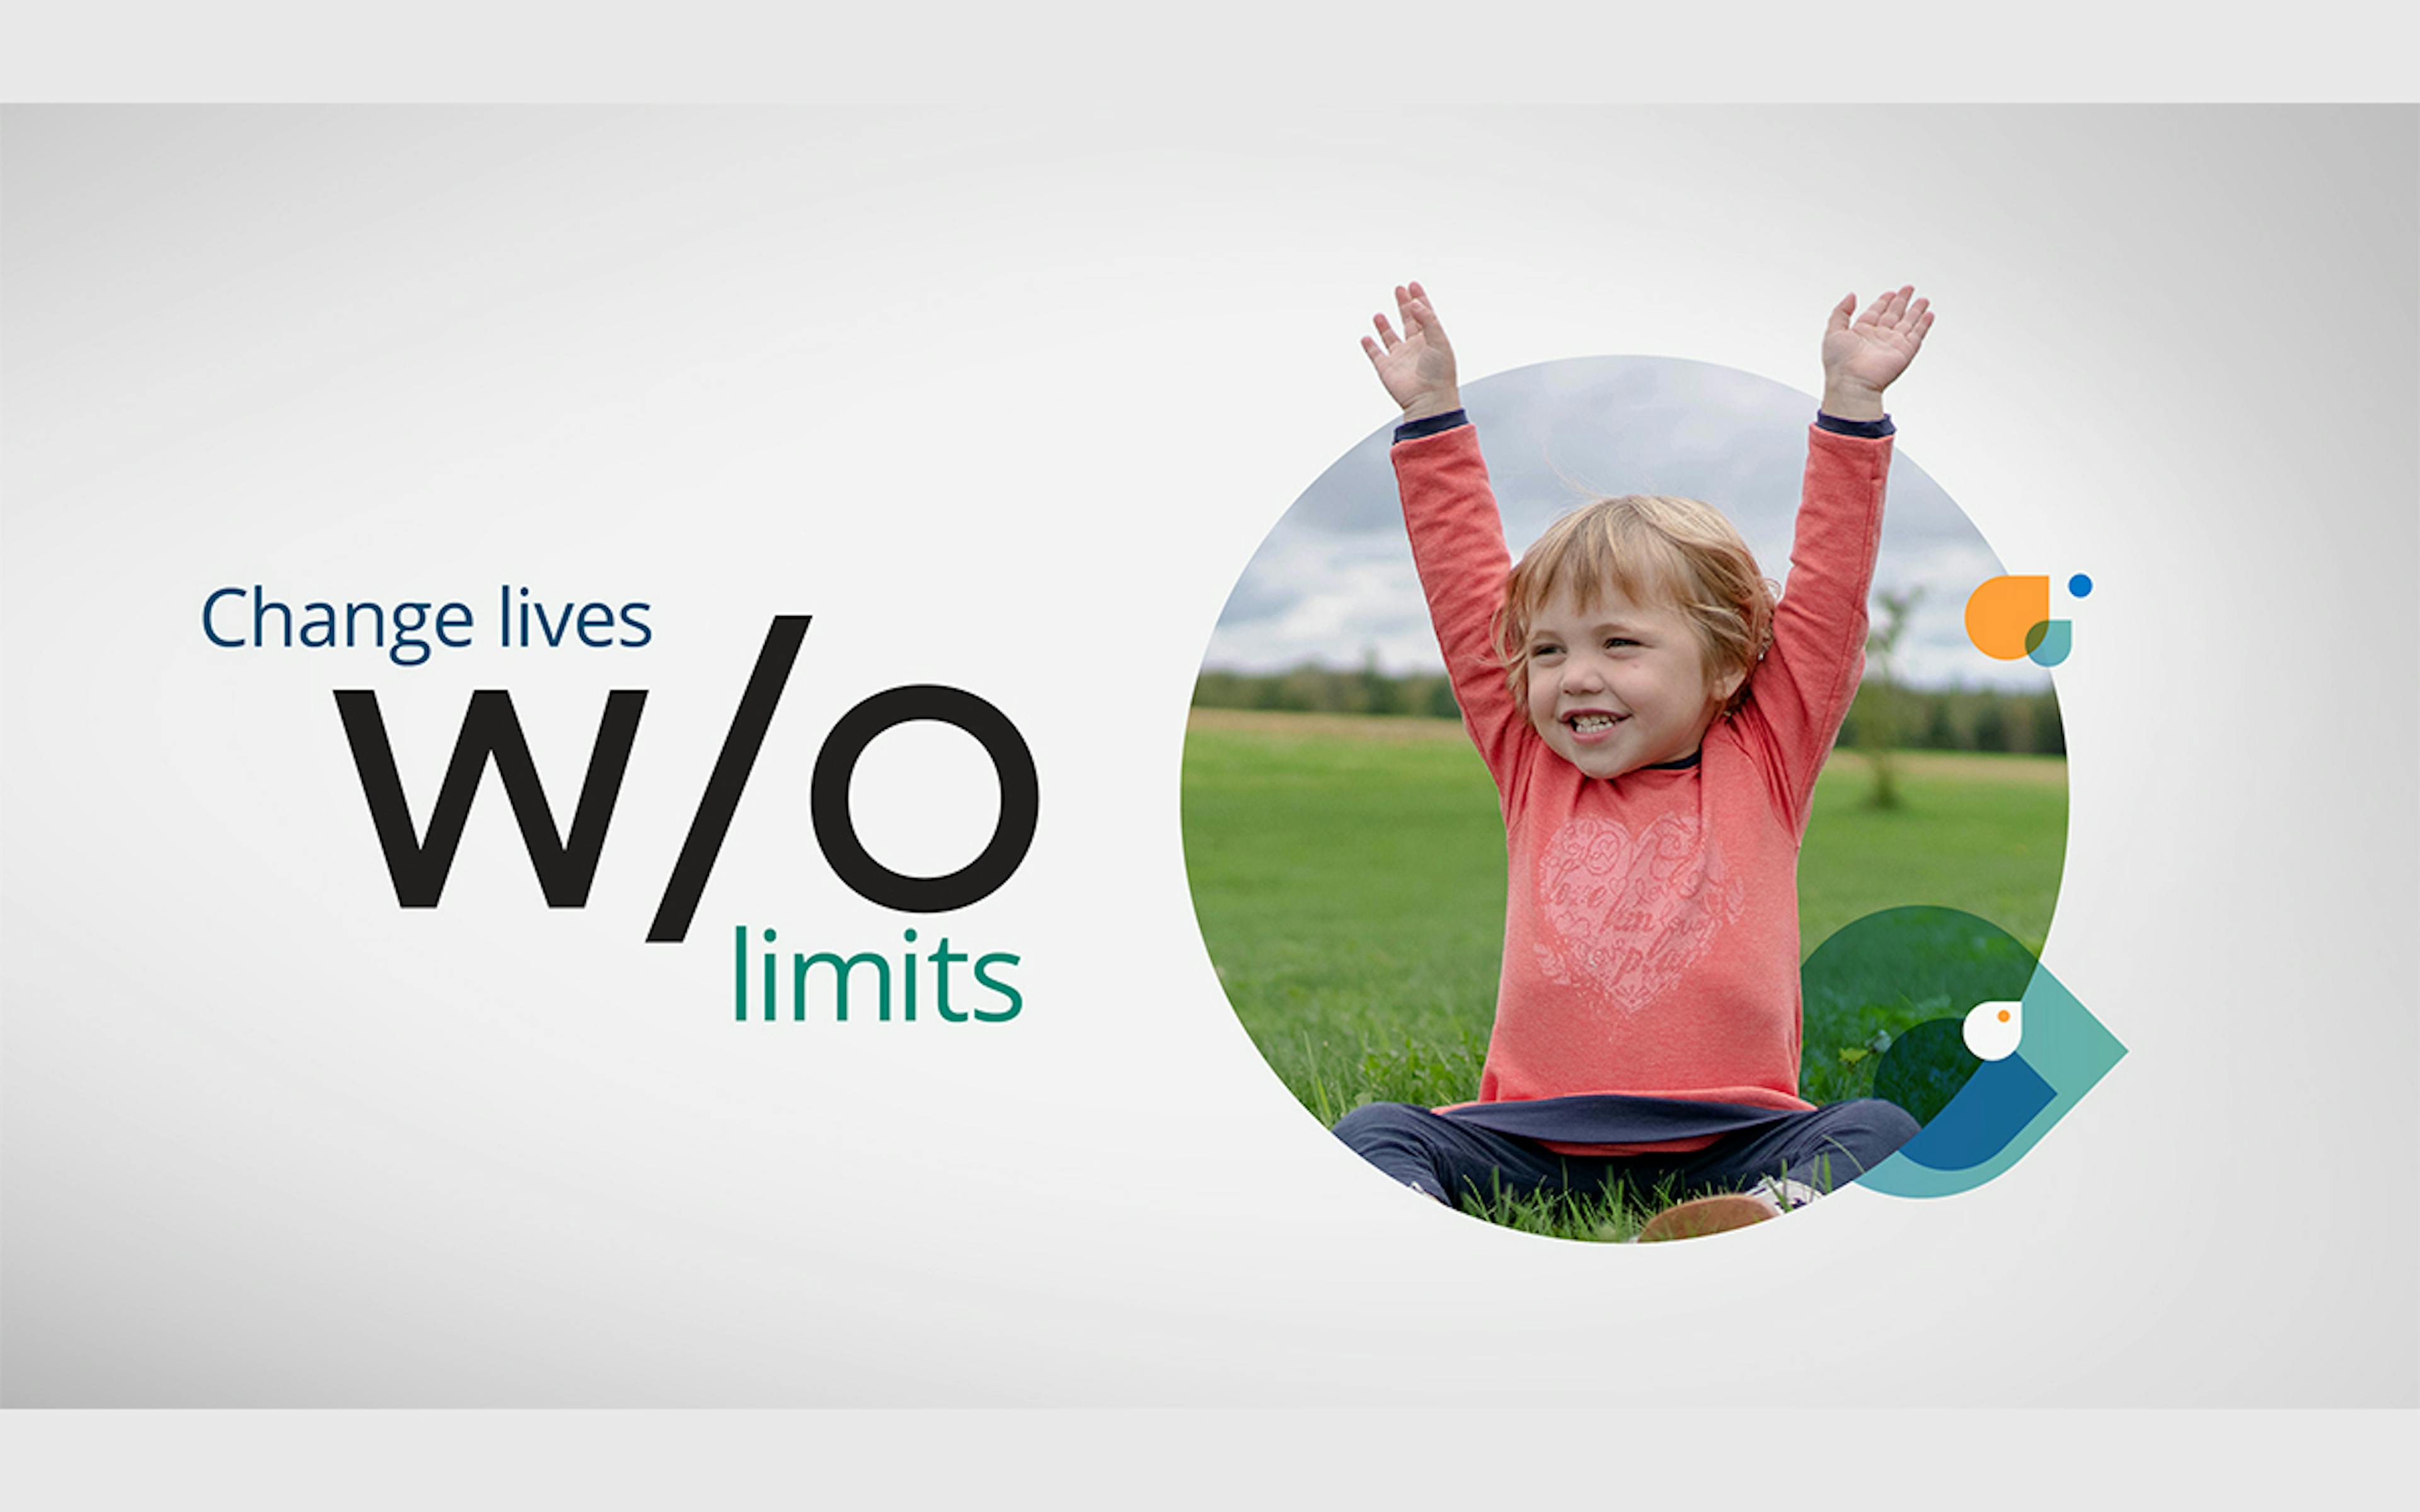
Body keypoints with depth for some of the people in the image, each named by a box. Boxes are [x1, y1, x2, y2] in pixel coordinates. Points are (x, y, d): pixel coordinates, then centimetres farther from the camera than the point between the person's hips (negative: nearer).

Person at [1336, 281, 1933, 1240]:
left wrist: (1851, 400, 3)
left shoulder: (1764, 762, 8)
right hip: (1539, 1141, 1)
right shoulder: (1533, 767, 13)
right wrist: (1433, 412, 14)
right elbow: (1467, 590, 14)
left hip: (1725, 1141, -1)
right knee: (1376, 1132, -21)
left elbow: (1828, 592, 6)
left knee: (1880, 1131, -25)